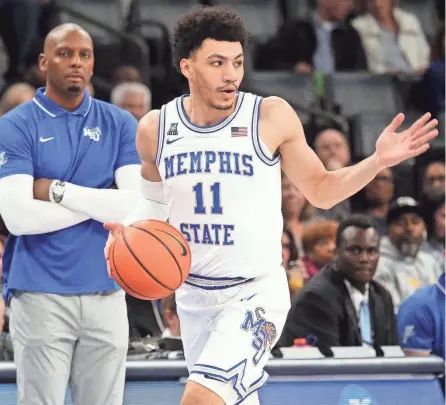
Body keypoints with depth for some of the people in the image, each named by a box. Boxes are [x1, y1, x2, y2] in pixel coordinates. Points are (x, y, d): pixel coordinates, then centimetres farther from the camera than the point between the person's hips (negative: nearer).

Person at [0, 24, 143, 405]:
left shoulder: (119, 125, 7)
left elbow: (138, 205, -6)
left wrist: (59, 191, -10)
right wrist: (101, 203, -9)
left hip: (106, 294, 3)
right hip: (41, 297, -3)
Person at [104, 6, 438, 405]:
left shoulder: (272, 117, -10)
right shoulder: (156, 129, -1)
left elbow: (321, 190, 1)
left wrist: (378, 161, -14)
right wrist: (128, 229, -3)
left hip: (256, 292, -4)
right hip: (193, 294, 5)